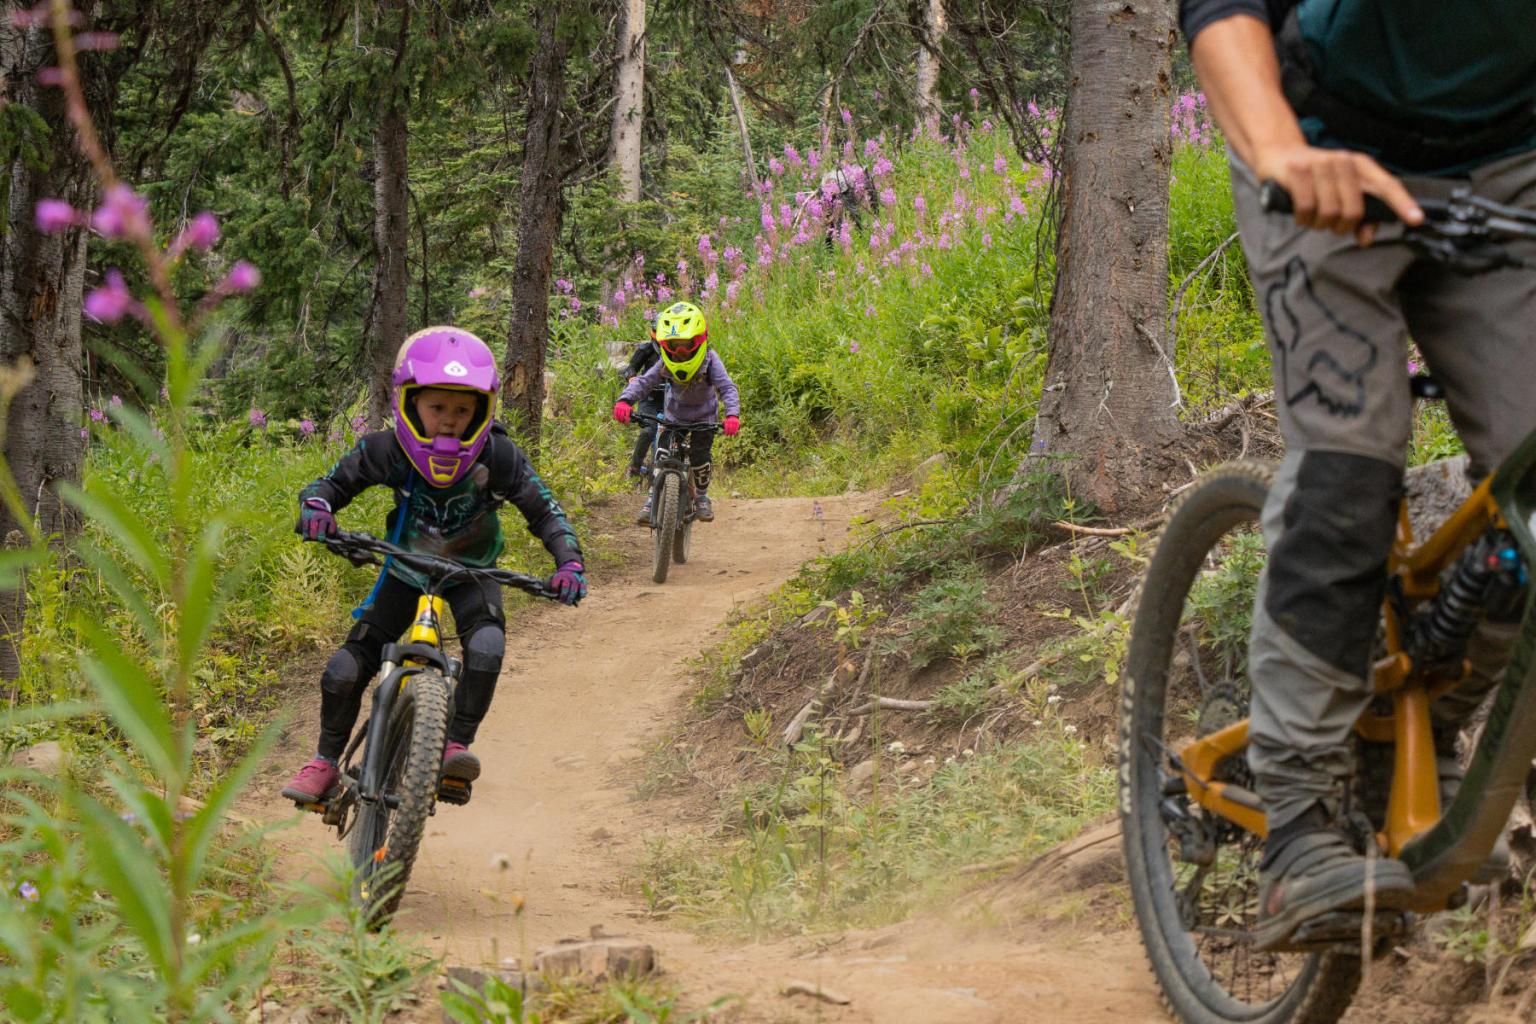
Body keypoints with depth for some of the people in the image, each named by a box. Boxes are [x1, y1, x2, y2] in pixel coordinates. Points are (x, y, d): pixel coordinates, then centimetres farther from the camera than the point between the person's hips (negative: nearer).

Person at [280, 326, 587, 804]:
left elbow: (544, 512, -19)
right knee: (345, 669, -10)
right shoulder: (386, 451, -25)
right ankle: (325, 762, 11)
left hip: (471, 572, -1)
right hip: (406, 570, 1)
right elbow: (335, 482, -12)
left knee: (486, 646, -32)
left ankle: (457, 746, -21)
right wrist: (316, 505, -35)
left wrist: (569, 562, -35)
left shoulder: (499, 457, -26)